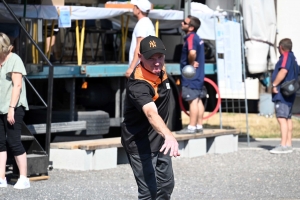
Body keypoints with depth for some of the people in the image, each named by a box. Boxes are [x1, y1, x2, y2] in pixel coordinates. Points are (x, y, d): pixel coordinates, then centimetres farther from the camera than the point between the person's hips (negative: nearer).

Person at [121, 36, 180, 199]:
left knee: (166, 185, 19)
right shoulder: (138, 85, -34)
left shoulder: (160, 70, -6)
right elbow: (151, 113, -51)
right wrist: (169, 136, -69)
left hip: (160, 141, 9)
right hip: (140, 144, -9)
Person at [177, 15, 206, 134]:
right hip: (198, 74, 10)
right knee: (198, 100, 11)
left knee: (193, 100, -8)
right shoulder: (197, 38, 13)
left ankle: (191, 127, -7)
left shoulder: (190, 37, -17)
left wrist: (191, 63, -19)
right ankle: (199, 126, 16)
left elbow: (192, 53, -36)